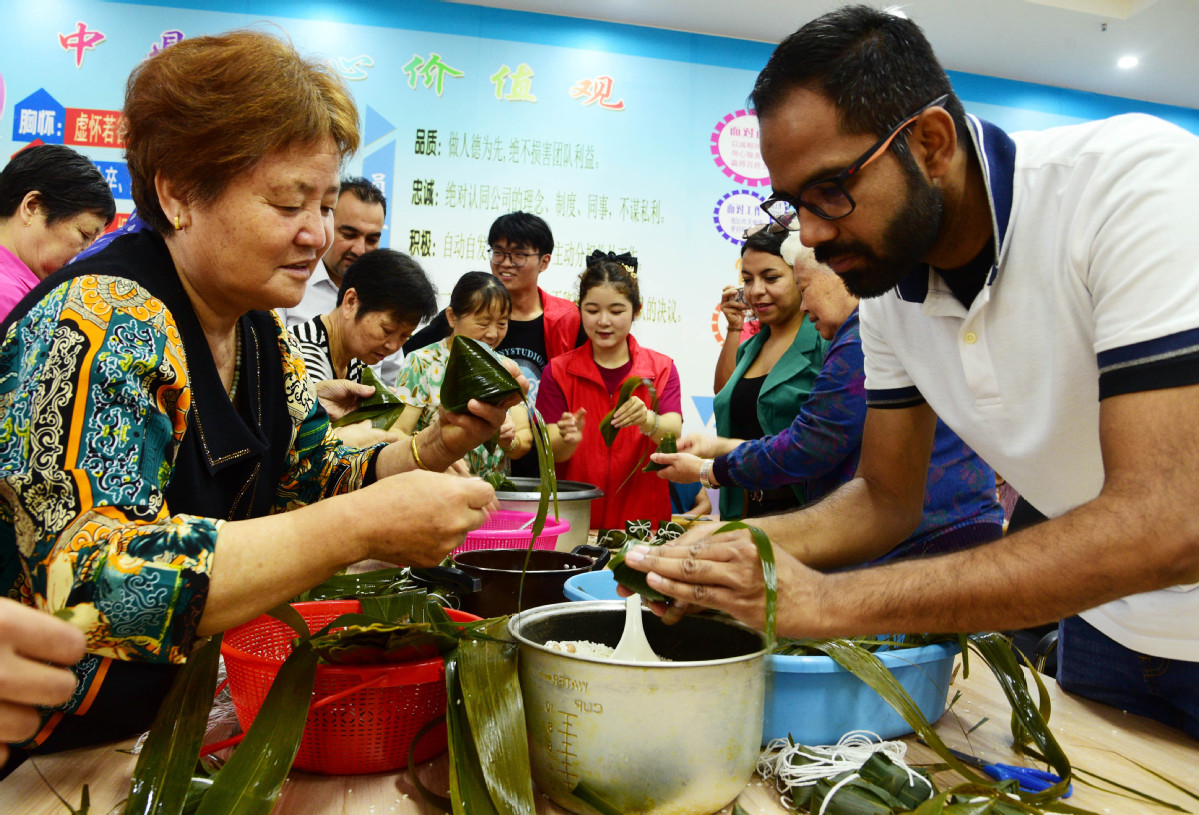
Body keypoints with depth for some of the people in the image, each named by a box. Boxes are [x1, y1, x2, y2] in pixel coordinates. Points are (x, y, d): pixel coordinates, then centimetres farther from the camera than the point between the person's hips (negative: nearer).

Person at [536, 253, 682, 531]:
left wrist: (647, 421, -29)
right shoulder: (558, 371, 6)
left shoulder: (661, 368, 7)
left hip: (642, 516, 0)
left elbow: (674, 434, -9)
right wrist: (569, 439, -23)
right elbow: (553, 453, -2)